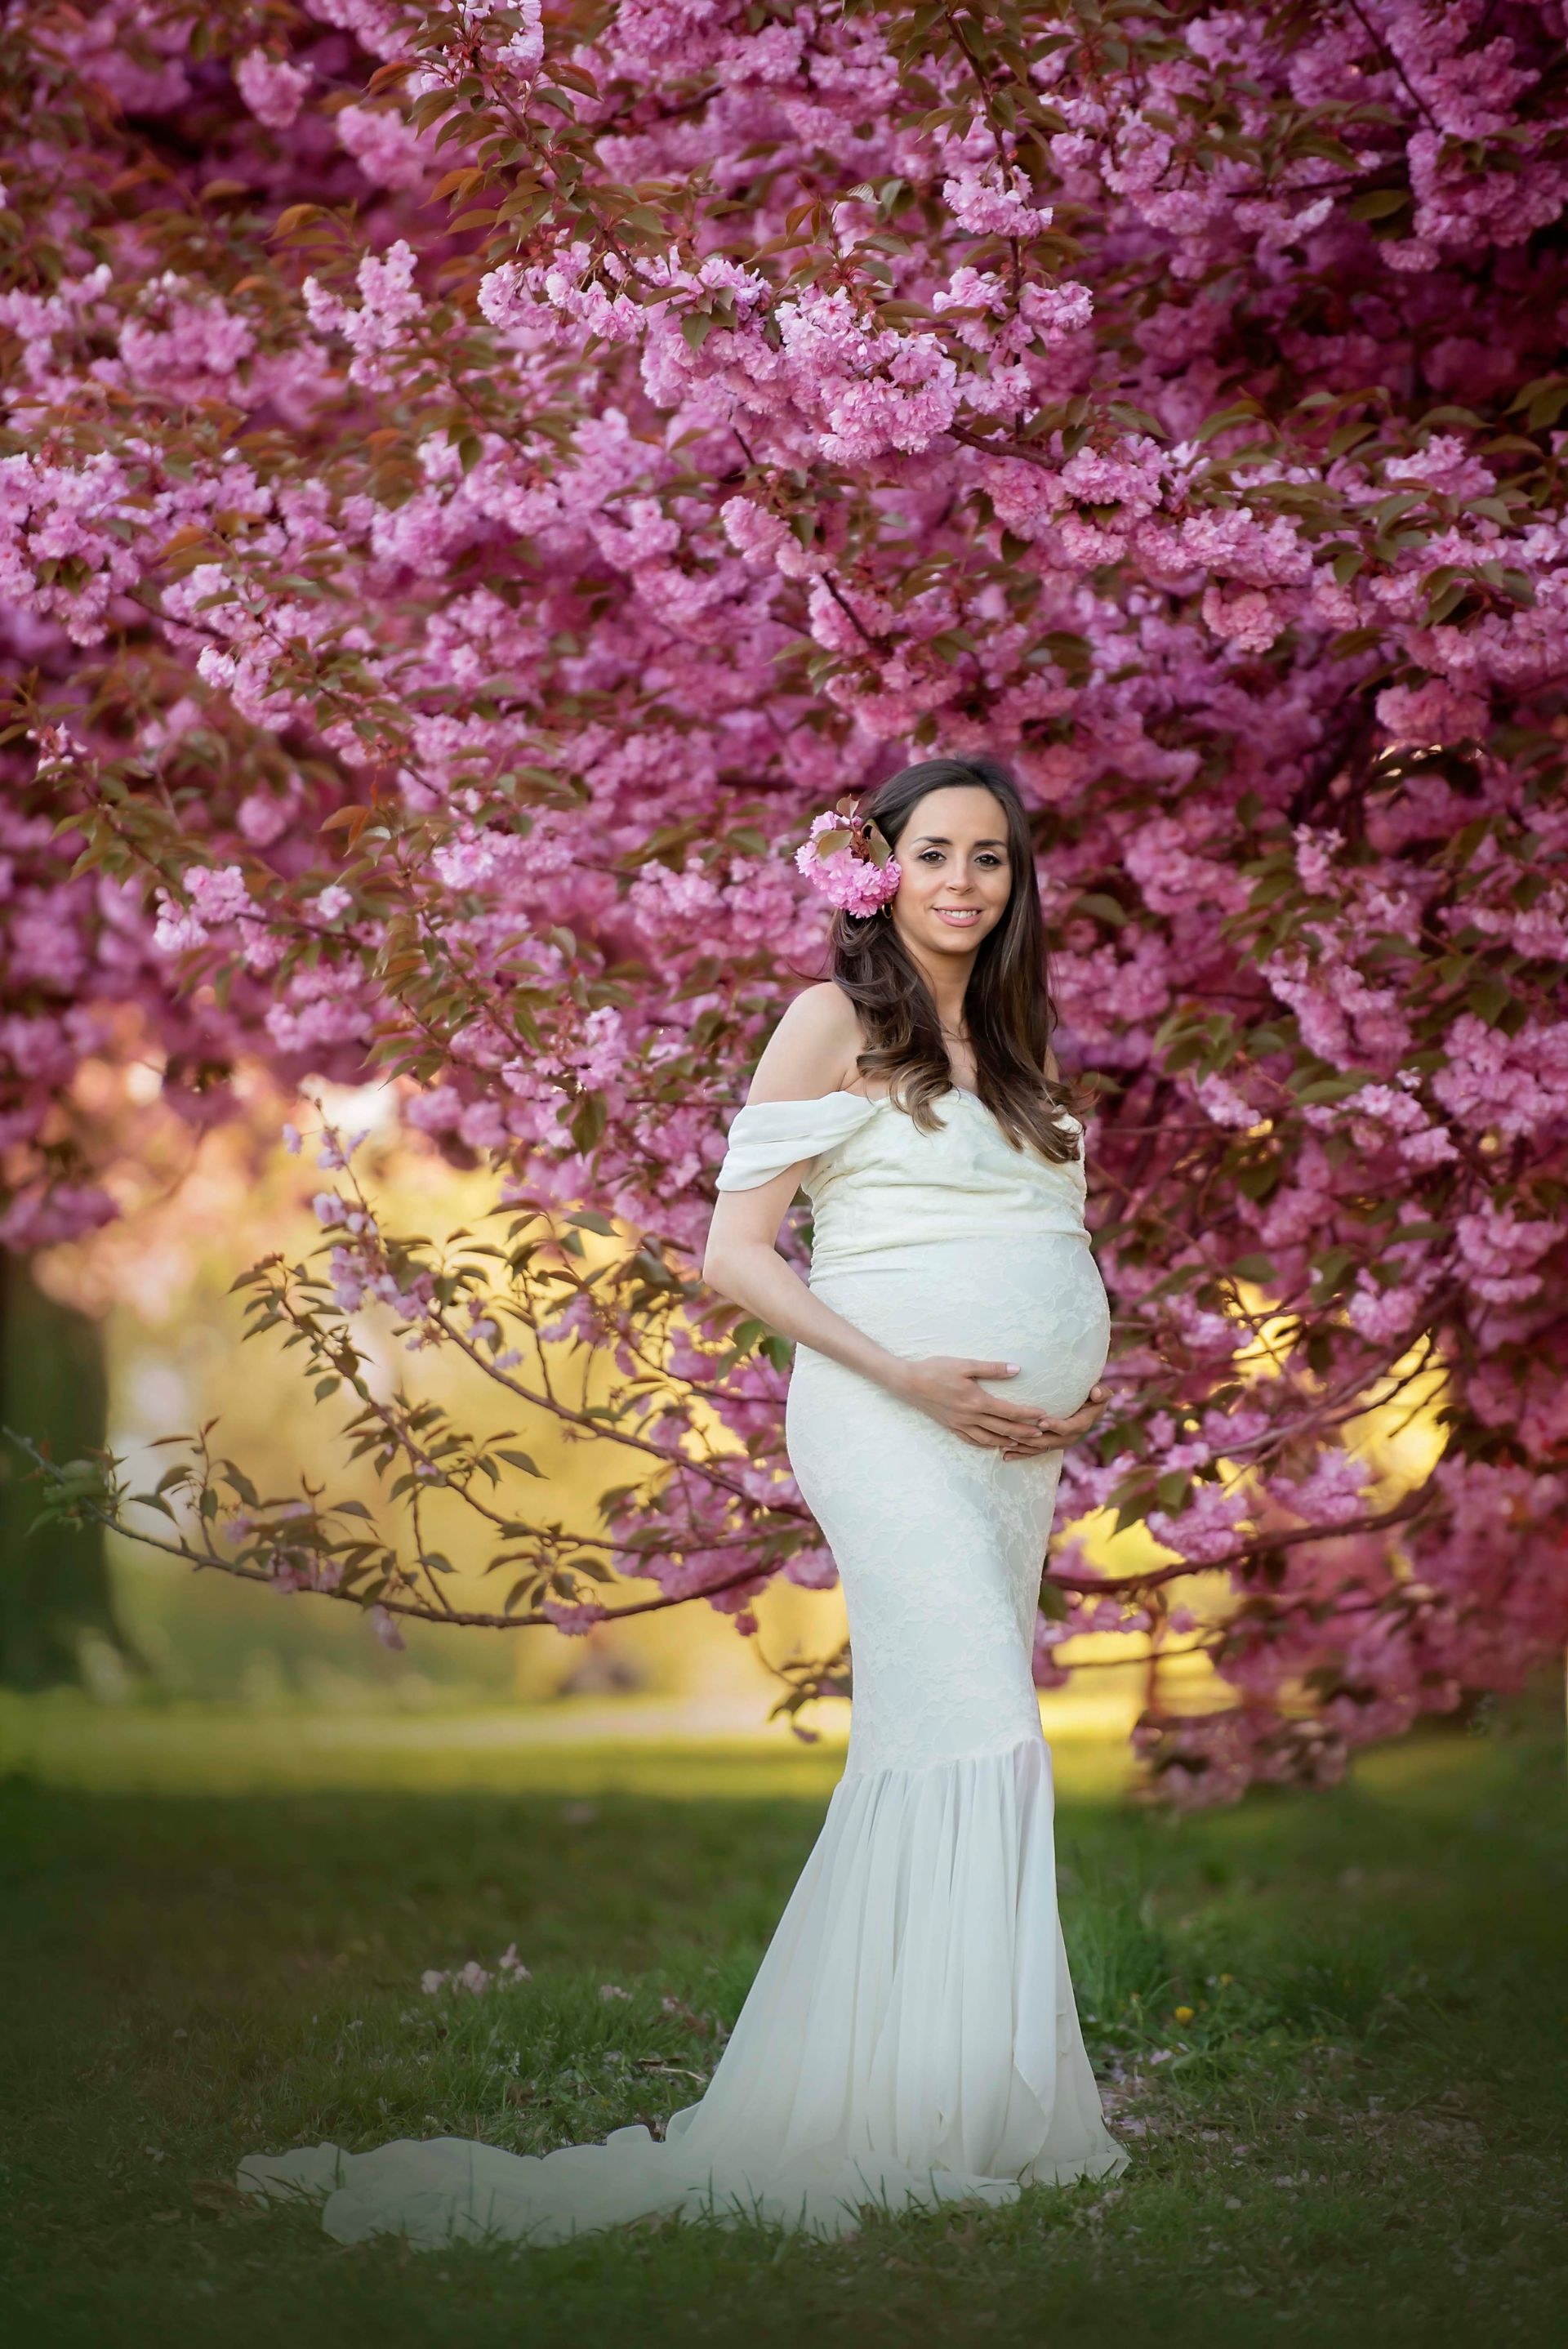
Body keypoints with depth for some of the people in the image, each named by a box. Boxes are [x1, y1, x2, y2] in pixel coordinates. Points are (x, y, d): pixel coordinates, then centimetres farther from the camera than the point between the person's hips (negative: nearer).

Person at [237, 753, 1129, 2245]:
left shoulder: (1005, 1043, 20)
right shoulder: (838, 1021, -2)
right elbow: (734, 1251, -8)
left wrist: (1084, 1391, 7)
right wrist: (910, 1377, -17)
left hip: (1015, 1439, 8)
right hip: (888, 1418, -8)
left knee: (930, 1754, 6)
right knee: (981, 1740, -19)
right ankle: (930, 2109, -16)